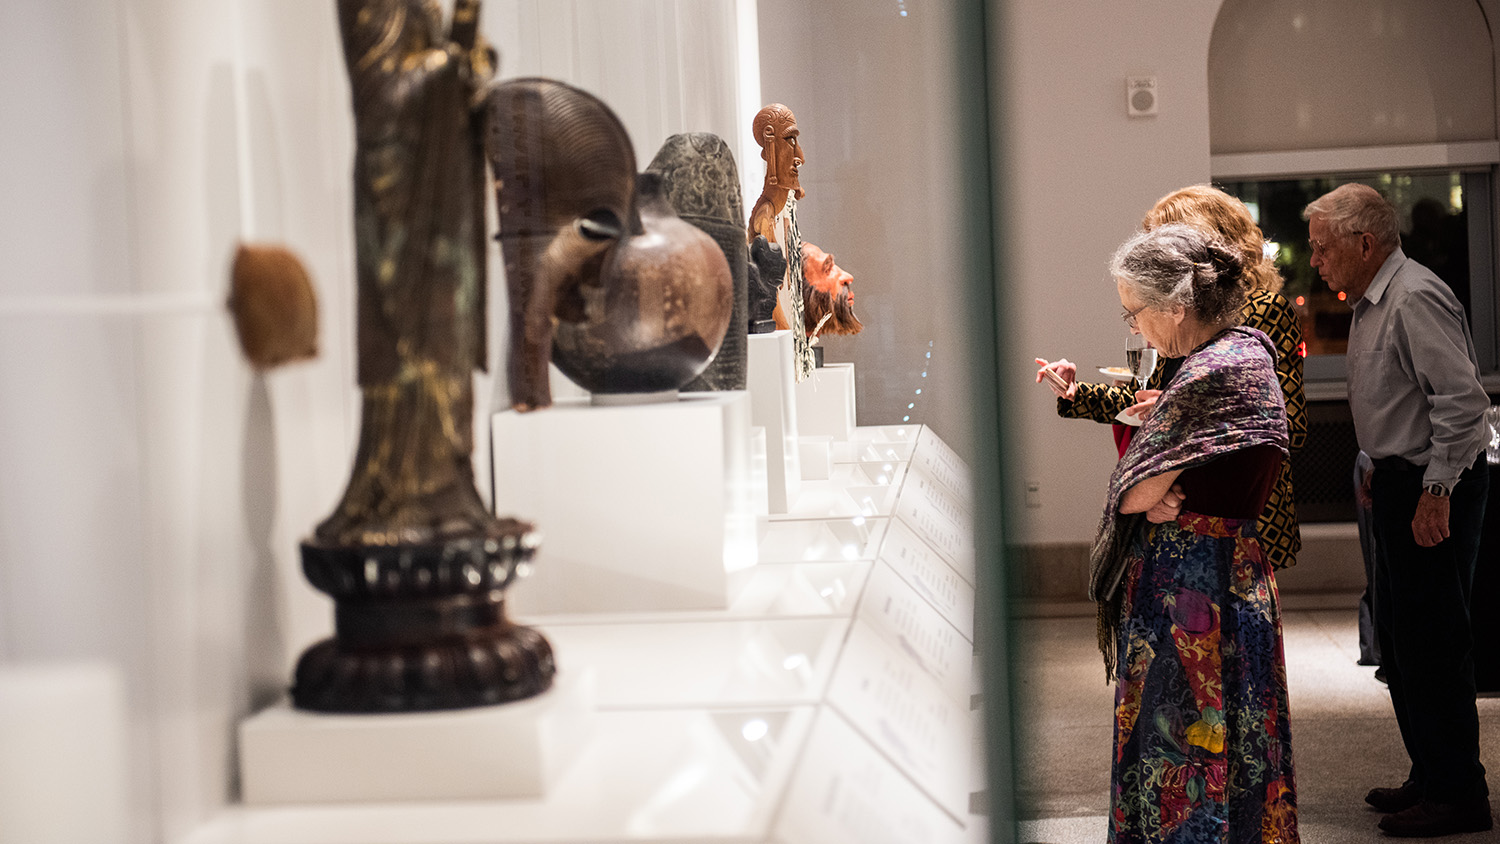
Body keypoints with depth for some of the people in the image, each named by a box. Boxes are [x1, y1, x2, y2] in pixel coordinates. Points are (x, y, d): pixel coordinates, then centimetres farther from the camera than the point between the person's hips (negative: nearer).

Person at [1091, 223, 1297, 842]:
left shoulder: (1209, 378, -24)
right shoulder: (1249, 347, 6)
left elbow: (1135, 493, -19)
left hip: (1188, 588, -9)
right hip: (1234, 572, 9)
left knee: (1181, 746, 1)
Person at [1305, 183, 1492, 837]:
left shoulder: (1415, 299, -17)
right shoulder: (1372, 304, 15)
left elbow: (1461, 400, -23)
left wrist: (1436, 492, -23)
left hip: (1434, 488, -10)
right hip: (1401, 483, 10)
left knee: (1432, 642, -6)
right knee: (1399, 637, 14)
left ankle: (1458, 797, 2)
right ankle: (1430, 777, 25)